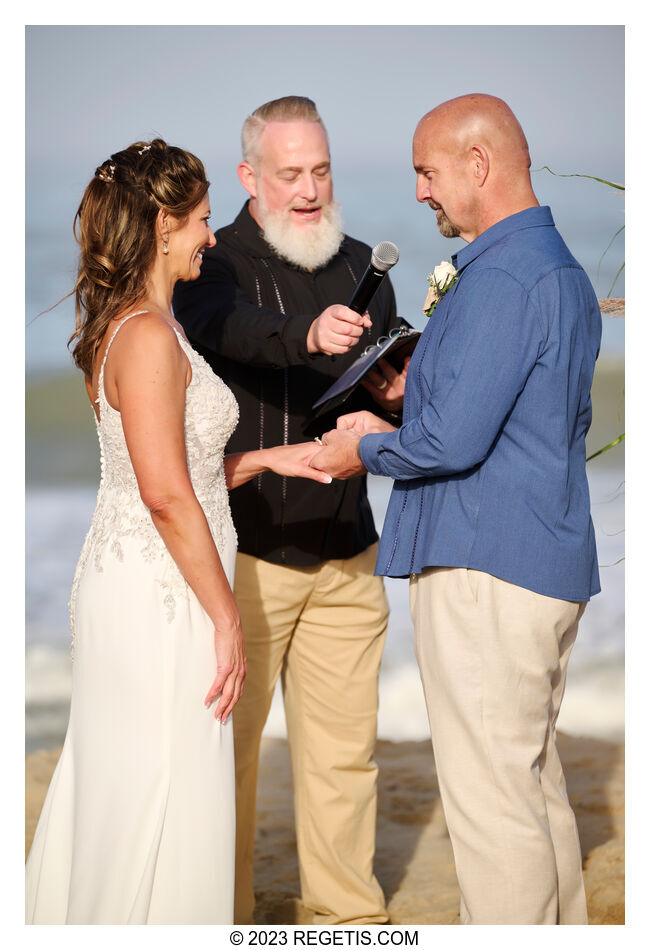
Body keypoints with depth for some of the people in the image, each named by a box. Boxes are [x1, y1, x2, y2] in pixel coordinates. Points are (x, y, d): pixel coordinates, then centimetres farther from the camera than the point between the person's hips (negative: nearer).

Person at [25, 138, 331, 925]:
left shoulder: (124, 325, 13)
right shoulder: (149, 335, -18)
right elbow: (166, 495, -22)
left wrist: (263, 458, 13)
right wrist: (227, 619, -18)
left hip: (124, 576, 10)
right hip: (158, 594, -10)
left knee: (110, 789, 17)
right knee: (165, 802, -1)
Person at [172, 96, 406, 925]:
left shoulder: (362, 267, 12)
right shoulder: (215, 262, -5)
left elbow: (393, 385, 18)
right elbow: (224, 326, -29)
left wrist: (397, 396, -7)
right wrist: (307, 335, -48)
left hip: (345, 555, 4)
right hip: (240, 553, -4)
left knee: (344, 747, 8)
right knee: (226, 741, 2)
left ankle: (349, 912, 19)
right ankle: (221, 914, 14)